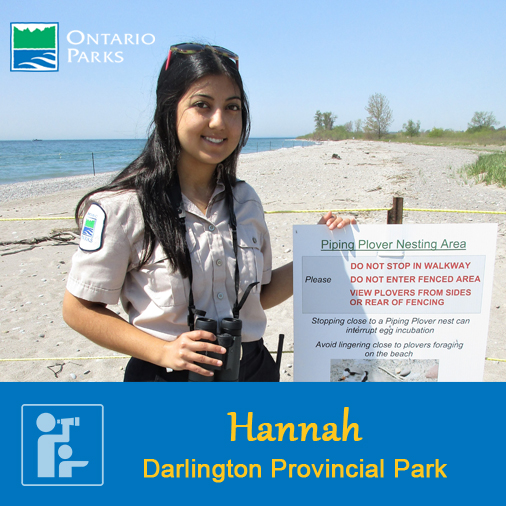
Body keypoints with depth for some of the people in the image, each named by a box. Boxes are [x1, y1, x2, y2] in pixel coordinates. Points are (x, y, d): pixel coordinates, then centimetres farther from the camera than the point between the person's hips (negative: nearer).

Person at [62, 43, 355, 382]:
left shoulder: (245, 199, 0)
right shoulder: (123, 205, -15)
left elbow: (259, 295, 7)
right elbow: (80, 310, -10)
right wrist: (163, 351, -20)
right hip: (166, 377, -3)